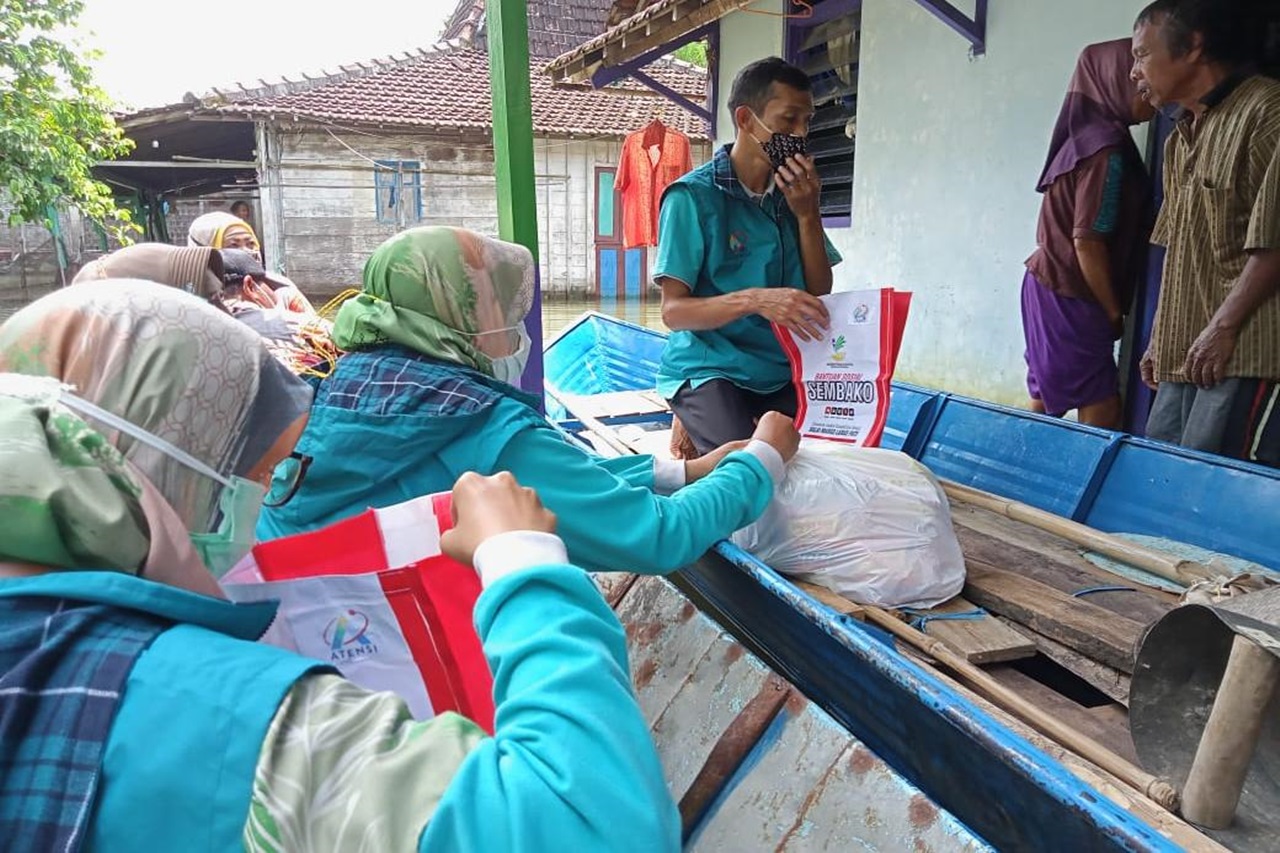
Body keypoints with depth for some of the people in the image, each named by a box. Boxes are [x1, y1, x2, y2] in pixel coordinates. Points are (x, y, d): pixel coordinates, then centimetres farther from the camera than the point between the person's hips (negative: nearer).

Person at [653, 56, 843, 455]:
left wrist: (807, 215, -7)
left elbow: (819, 296, 6)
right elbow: (674, 310, -13)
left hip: (781, 372, 6)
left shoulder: (792, 195, 10)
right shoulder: (693, 196, -8)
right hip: (709, 370, -6)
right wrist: (753, 300, -29)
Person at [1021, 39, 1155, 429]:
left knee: (1044, 405, 14)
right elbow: (1087, 242, -18)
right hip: (1070, 296, -9)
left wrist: (1108, 307, 15)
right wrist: (1113, 312, -8)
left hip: (1049, 285, 9)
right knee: (1101, 416, -5)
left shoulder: (1083, 137, 11)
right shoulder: (1107, 150, -15)